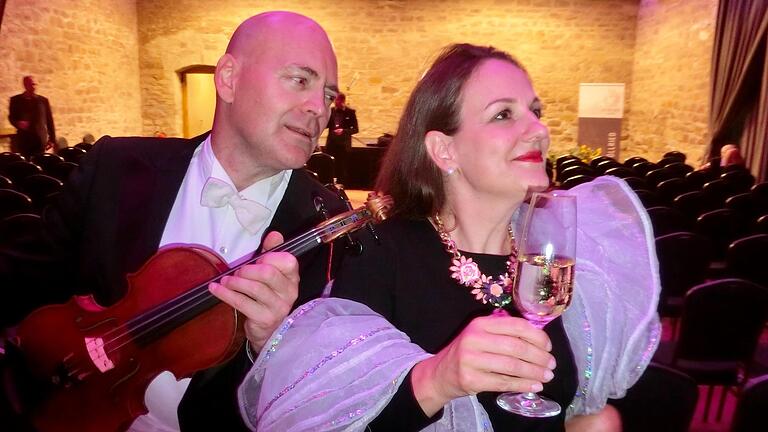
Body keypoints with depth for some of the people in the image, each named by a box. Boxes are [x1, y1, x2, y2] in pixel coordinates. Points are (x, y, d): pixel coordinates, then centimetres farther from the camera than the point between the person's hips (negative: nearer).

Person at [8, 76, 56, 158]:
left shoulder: (43, 100, 9)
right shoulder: (16, 100, 8)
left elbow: (49, 120, 9)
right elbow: (11, 117, 9)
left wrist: (52, 139, 5)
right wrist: (18, 123, -16)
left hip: (40, 140, 0)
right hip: (23, 140, 0)